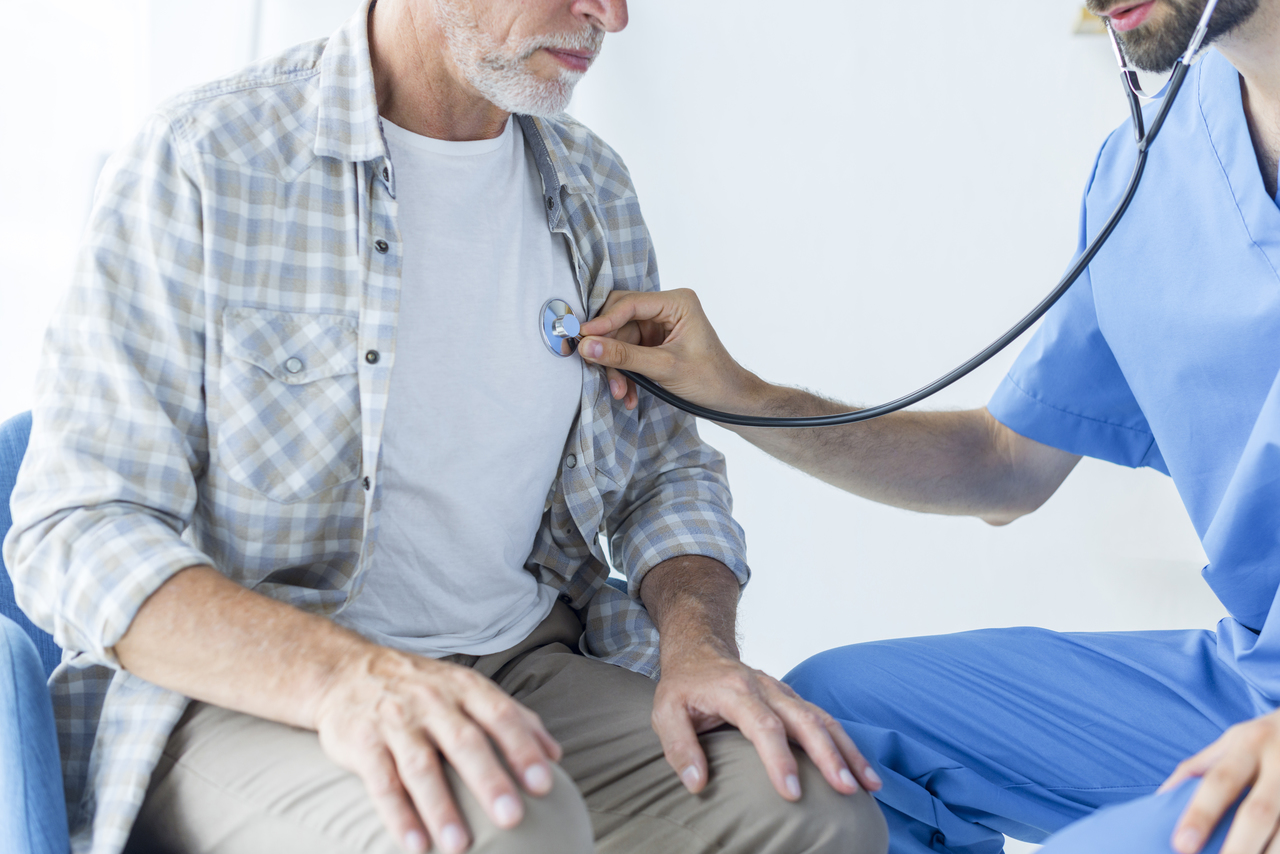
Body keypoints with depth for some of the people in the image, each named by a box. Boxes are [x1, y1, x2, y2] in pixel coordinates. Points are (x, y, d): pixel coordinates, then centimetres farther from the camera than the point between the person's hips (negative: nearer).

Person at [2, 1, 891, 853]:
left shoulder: (592, 186, 10)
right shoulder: (200, 160, -9)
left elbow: (666, 470, 17)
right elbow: (76, 532, -14)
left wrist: (699, 645, -7)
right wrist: (344, 676, -32)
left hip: (524, 665, 6)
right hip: (239, 690, -5)